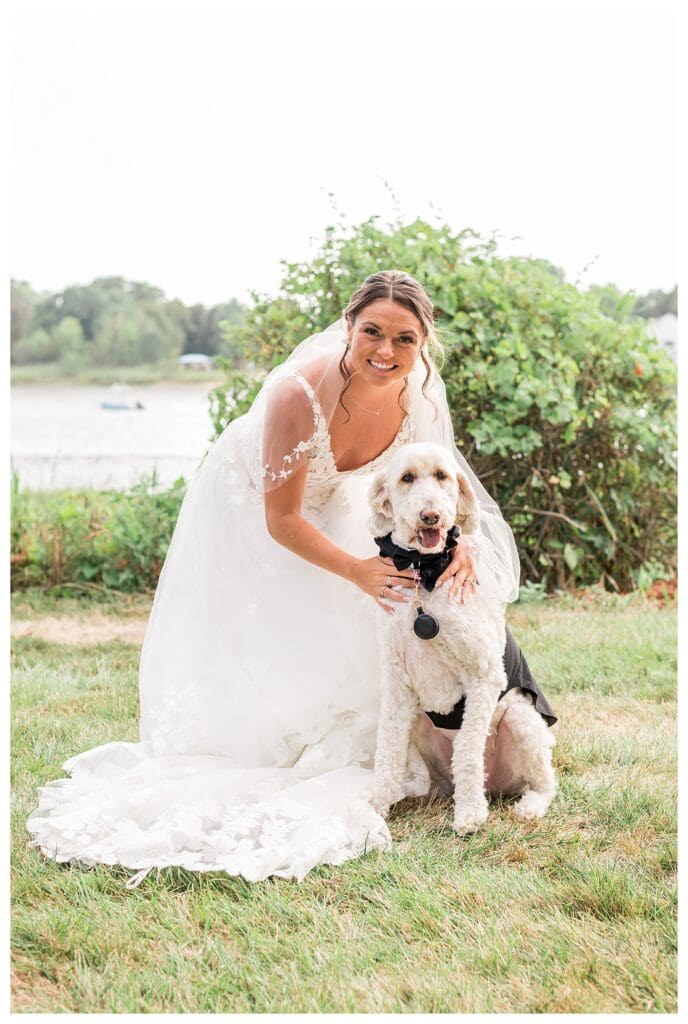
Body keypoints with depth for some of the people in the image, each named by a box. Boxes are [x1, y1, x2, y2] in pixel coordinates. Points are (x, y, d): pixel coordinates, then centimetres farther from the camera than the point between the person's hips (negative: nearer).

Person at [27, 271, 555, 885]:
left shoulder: (420, 392, -25)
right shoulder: (300, 393, -41)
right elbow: (280, 518, -32)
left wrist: (459, 545, -31)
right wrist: (355, 570, -41)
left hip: (333, 506, 5)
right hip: (249, 514, -5)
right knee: (257, 665, -1)